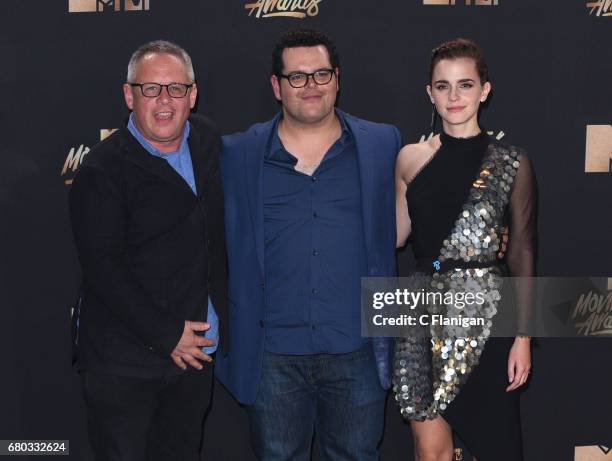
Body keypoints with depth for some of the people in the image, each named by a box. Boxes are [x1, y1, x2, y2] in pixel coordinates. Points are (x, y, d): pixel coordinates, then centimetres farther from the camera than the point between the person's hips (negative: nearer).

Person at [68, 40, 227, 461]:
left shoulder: (207, 140, 6)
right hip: (123, 363, -6)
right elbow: (102, 268, -19)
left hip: (197, 351, 6)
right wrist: (166, 335, -18)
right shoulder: (103, 170, -14)